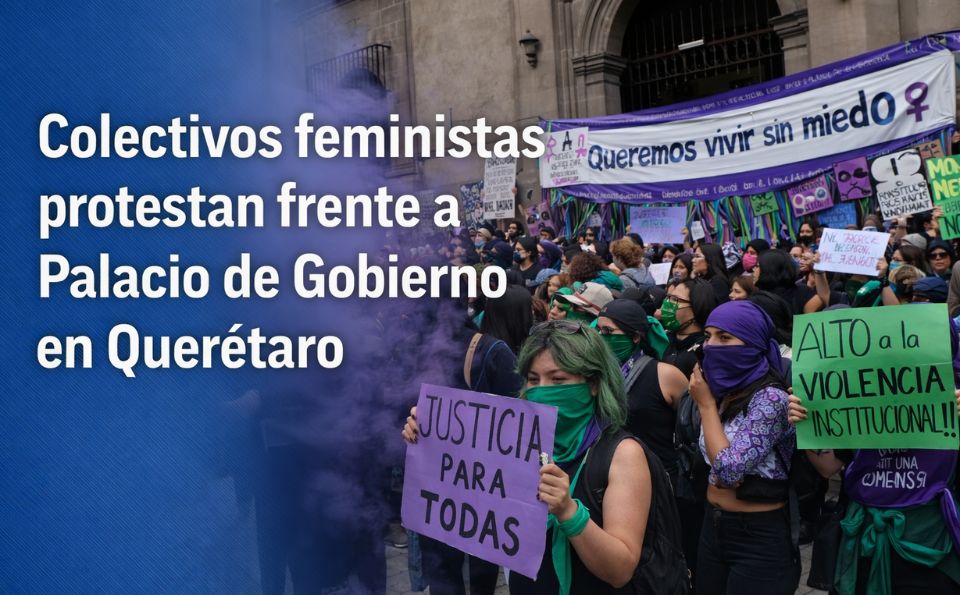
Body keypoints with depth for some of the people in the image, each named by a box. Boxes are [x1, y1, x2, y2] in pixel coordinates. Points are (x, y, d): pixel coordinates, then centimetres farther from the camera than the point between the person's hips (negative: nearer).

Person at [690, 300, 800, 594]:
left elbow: (729, 469, -25)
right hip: (713, 526, 8)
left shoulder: (770, 397, -20)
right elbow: (709, 461, 8)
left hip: (759, 537, -7)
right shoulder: (720, 388, 3)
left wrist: (707, 404, -17)